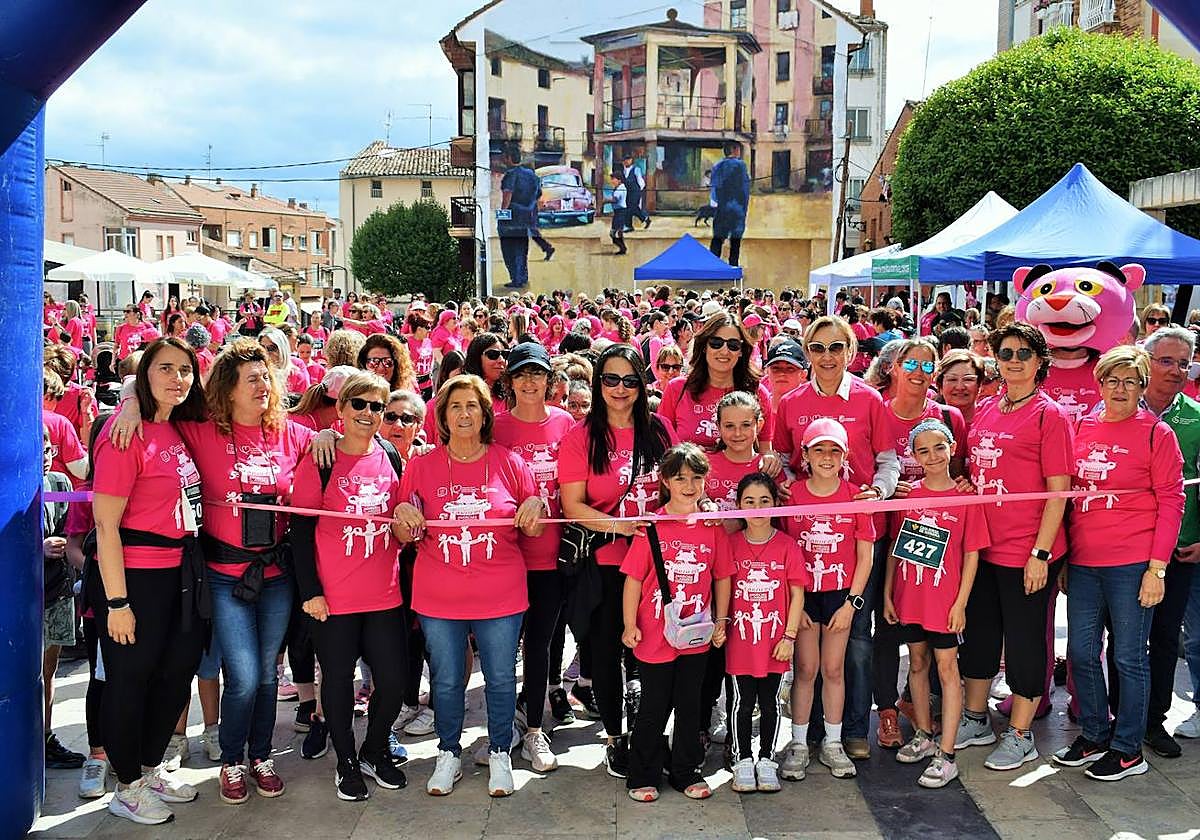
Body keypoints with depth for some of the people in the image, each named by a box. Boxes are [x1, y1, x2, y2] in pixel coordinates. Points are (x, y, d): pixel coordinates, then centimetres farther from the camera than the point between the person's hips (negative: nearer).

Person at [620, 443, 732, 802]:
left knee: (690, 706, 15)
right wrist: (630, 625, -8)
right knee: (654, 708, 8)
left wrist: (721, 621, 7)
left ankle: (686, 772, 30)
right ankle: (642, 776, 22)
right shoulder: (651, 526, -8)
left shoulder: (713, 527, 1)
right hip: (654, 636, -3)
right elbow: (634, 578, -6)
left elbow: (722, 578, 9)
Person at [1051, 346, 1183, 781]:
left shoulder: (1156, 433, -4)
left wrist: (1157, 568, -11)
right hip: (1082, 562, 5)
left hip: (1131, 564, -5)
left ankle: (1128, 749, 16)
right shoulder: (1082, 427, 9)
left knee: (1129, 657, 4)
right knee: (1081, 652, 10)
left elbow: (1171, 502, -5)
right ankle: (1094, 735, 27)